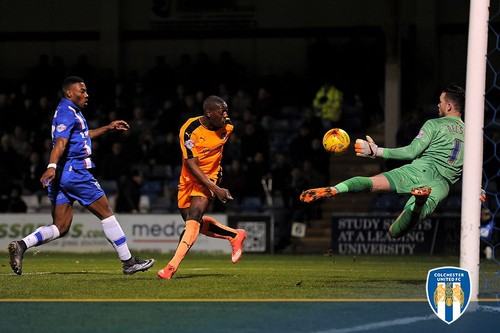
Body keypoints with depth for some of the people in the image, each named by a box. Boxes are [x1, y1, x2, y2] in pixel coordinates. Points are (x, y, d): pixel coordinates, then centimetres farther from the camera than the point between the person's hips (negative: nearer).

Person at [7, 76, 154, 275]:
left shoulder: (71, 112, 22)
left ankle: (21, 245, -15)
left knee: (60, 228, 3)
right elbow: (60, 142, -26)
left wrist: (108, 128, 38)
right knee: (106, 214, 1)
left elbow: (82, 136, 39)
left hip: (61, 176, 10)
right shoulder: (67, 113, -11)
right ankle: (128, 262, 7)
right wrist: (52, 166, -39)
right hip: (75, 172, -10)